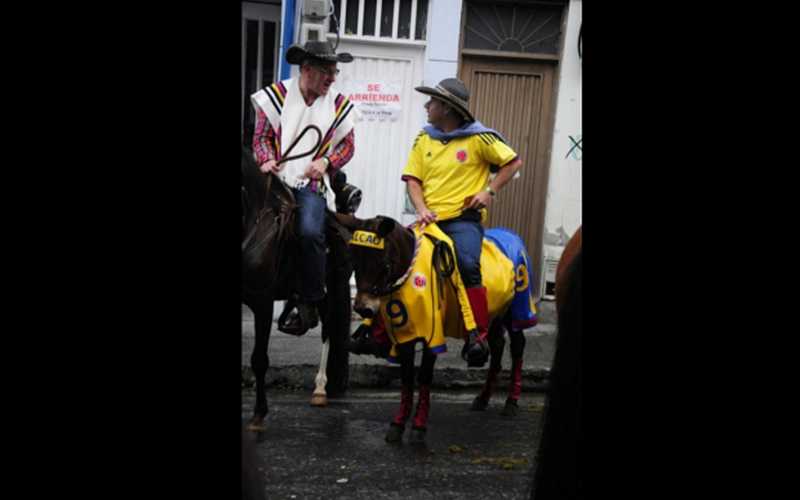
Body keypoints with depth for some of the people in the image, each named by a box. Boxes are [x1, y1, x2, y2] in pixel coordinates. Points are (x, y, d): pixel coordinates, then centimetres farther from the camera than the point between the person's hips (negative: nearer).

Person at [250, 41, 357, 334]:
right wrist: (267, 159, -12)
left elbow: (348, 144, 13)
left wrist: (326, 162, -5)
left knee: (310, 232, -24)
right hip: (277, 177, 1)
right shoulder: (277, 95, 6)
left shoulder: (338, 104, 10)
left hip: (313, 181, -1)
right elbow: (262, 136, 7)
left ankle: (310, 304, -12)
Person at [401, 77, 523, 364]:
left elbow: (513, 162, 5)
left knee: (468, 265, -30)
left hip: (463, 217, -5)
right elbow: (412, 179, 8)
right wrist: (421, 209, -8)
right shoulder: (424, 139, 10)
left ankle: (479, 335, -22)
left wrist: (490, 191, -4)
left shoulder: (479, 138, -1)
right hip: (430, 219, 5)